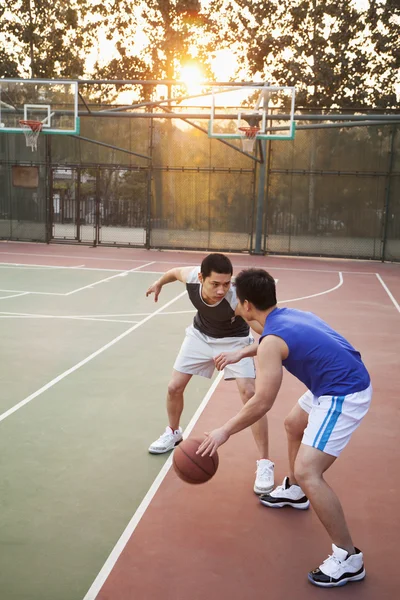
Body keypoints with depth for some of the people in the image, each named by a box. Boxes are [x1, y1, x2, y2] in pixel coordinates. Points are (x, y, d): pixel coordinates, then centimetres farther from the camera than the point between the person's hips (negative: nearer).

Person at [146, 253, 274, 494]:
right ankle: (173, 433, 38)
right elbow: (175, 271, -4)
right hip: (200, 334, 4)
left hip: (233, 340, -4)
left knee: (249, 393, -20)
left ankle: (265, 463, -8)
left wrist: (241, 353, -64)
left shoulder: (237, 299, -42)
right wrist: (159, 283, 17)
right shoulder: (190, 276, -31)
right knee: (174, 387, 6)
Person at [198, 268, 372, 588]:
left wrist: (225, 431, -9)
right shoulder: (290, 315, 6)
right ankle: (294, 491, 50)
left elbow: (262, 403, -20)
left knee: (308, 472, -13)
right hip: (346, 381, 10)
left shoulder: (272, 340, -20)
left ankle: (348, 559, -3)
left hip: (343, 395, -10)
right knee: (293, 425, 29)